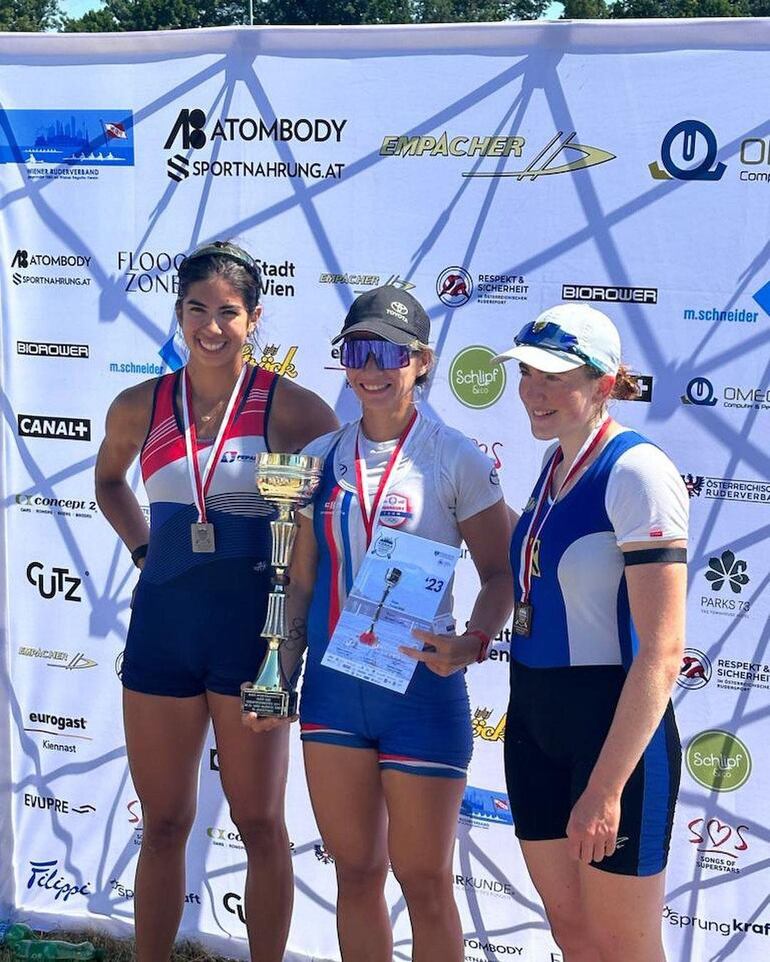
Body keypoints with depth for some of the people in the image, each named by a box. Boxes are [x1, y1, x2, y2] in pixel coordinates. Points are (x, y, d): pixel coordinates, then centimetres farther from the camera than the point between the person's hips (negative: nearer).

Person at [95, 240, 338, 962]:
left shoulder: (288, 407, -7)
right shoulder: (140, 407, 4)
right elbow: (108, 478, 24)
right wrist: (143, 547, 12)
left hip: (250, 625, -3)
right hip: (162, 624, 3)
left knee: (259, 823, 7)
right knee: (162, 823, 12)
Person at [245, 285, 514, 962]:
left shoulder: (456, 460, -7)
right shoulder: (322, 457, 6)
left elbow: (501, 572, -5)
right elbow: (302, 579, 11)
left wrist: (473, 642, -22)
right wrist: (279, 677, 5)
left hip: (421, 685, -4)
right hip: (332, 684, 4)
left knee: (425, 883, 5)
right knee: (356, 873, 13)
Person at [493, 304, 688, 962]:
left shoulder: (636, 473, -17)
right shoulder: (554, 468, 8)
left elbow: (661, 650, -21)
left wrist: (605, 789, -22)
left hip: (616, 729, -8)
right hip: (536, 721, 8)